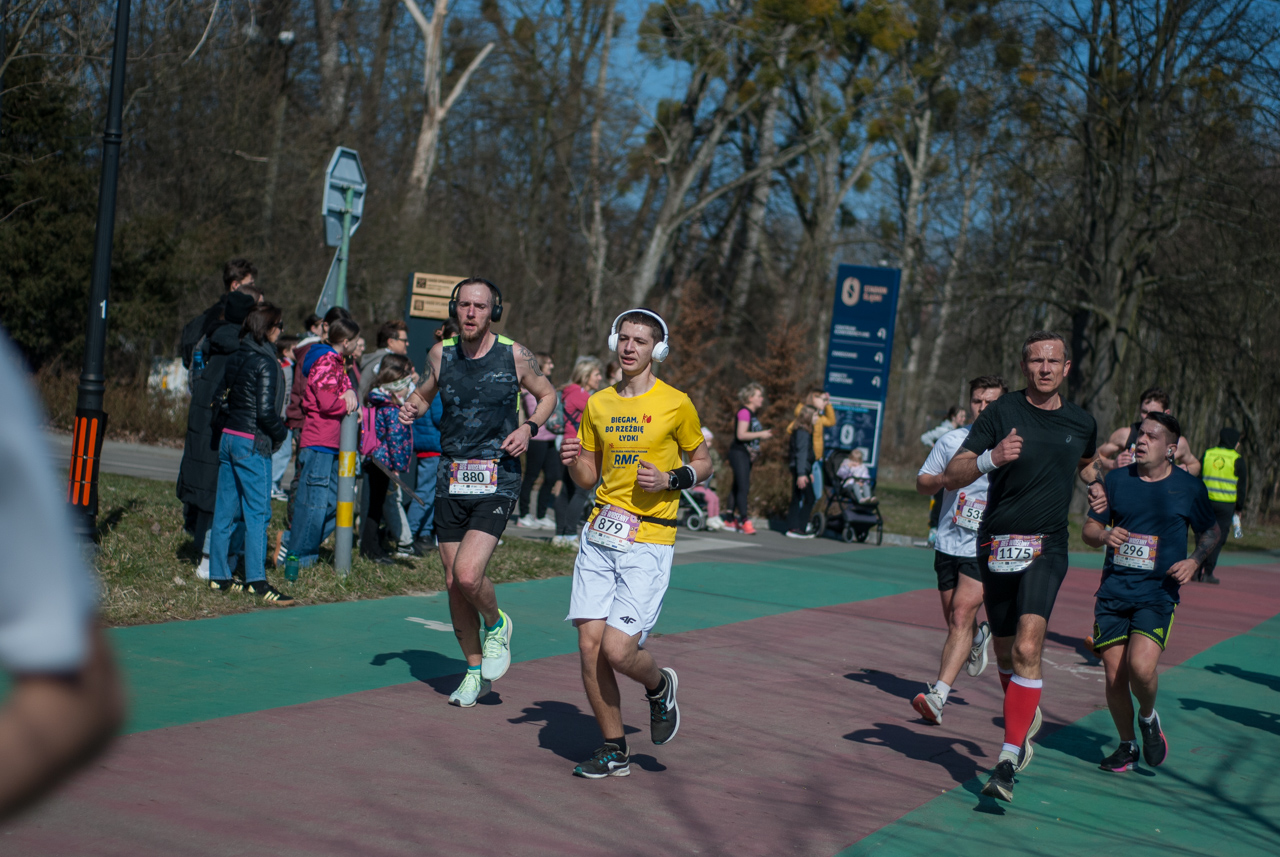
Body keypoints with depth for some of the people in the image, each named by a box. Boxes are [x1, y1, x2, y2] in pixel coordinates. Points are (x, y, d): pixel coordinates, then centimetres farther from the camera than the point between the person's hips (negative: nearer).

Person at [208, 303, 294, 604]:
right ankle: (256, 580, -6)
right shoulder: (266, 363, -13)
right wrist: (281, 434, -2)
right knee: (258, 511, -4)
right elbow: (266, 410, -18)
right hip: (252, 444, -8)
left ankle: (218, 576, 15)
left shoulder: (235, 358, 10)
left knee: (225, 510, 10)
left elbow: (220, 397, 13)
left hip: (228, 438, 8)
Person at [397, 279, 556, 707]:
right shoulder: (441, 353, 4)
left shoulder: (515, 356, -4)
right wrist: (412, 407, -1)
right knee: (454, 583, 7)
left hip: (496, 482, -4)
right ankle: (475, 671, 25)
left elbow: (547, 395, 12)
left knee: (468, 574, -20)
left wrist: (529, 427, -7)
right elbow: (425, 392, 22)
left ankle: (496, 624, 14)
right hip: (451, 480, 4)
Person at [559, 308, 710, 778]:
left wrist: (670, 480, -10)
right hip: (601, 533, 5)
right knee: (589, 646, -2)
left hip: (649, 540, -5)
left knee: (617, 650, -13)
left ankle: (659, 686, 22)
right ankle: (614, 750, 14)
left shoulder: (675, 404, -3)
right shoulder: (598, 404, 10)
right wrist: (572, 461, -4)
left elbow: (703, 462, 8)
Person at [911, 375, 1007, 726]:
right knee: (953, 619, 14)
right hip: (948, 543, 4)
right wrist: (946, 478, -10)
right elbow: (921, 484, 10)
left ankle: (938, 695, -20)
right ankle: (979, 637, 50)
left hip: (986, 548, -4)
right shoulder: (952, 440, 4)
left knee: (962, 616, -16)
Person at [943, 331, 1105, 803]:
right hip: (997, 546, 0)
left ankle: (1008, 762, -17)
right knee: (1006, 651, 12)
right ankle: (1026, 718, 42)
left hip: (1047, 549, 0)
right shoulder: (1001, 413, -5)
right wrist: (991, 458, -29)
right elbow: (951, 477, -11)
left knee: (1027, 648, -19)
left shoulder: (1082, 422, 6)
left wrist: (1097, 484, 11)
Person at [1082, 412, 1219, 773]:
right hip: (1113, 592, 3)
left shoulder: (1189, 487, 0)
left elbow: (1210, 532, 15)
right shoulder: (1117, 479, 5)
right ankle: (1127, 744, 25)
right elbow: (1088, 529, 12)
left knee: (1141, 667, -22)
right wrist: (1105, 535, -11)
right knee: (1114, 676, 1)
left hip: (1158, 594, -3)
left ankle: (1149, 718, 11)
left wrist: (1194, 561, -3)